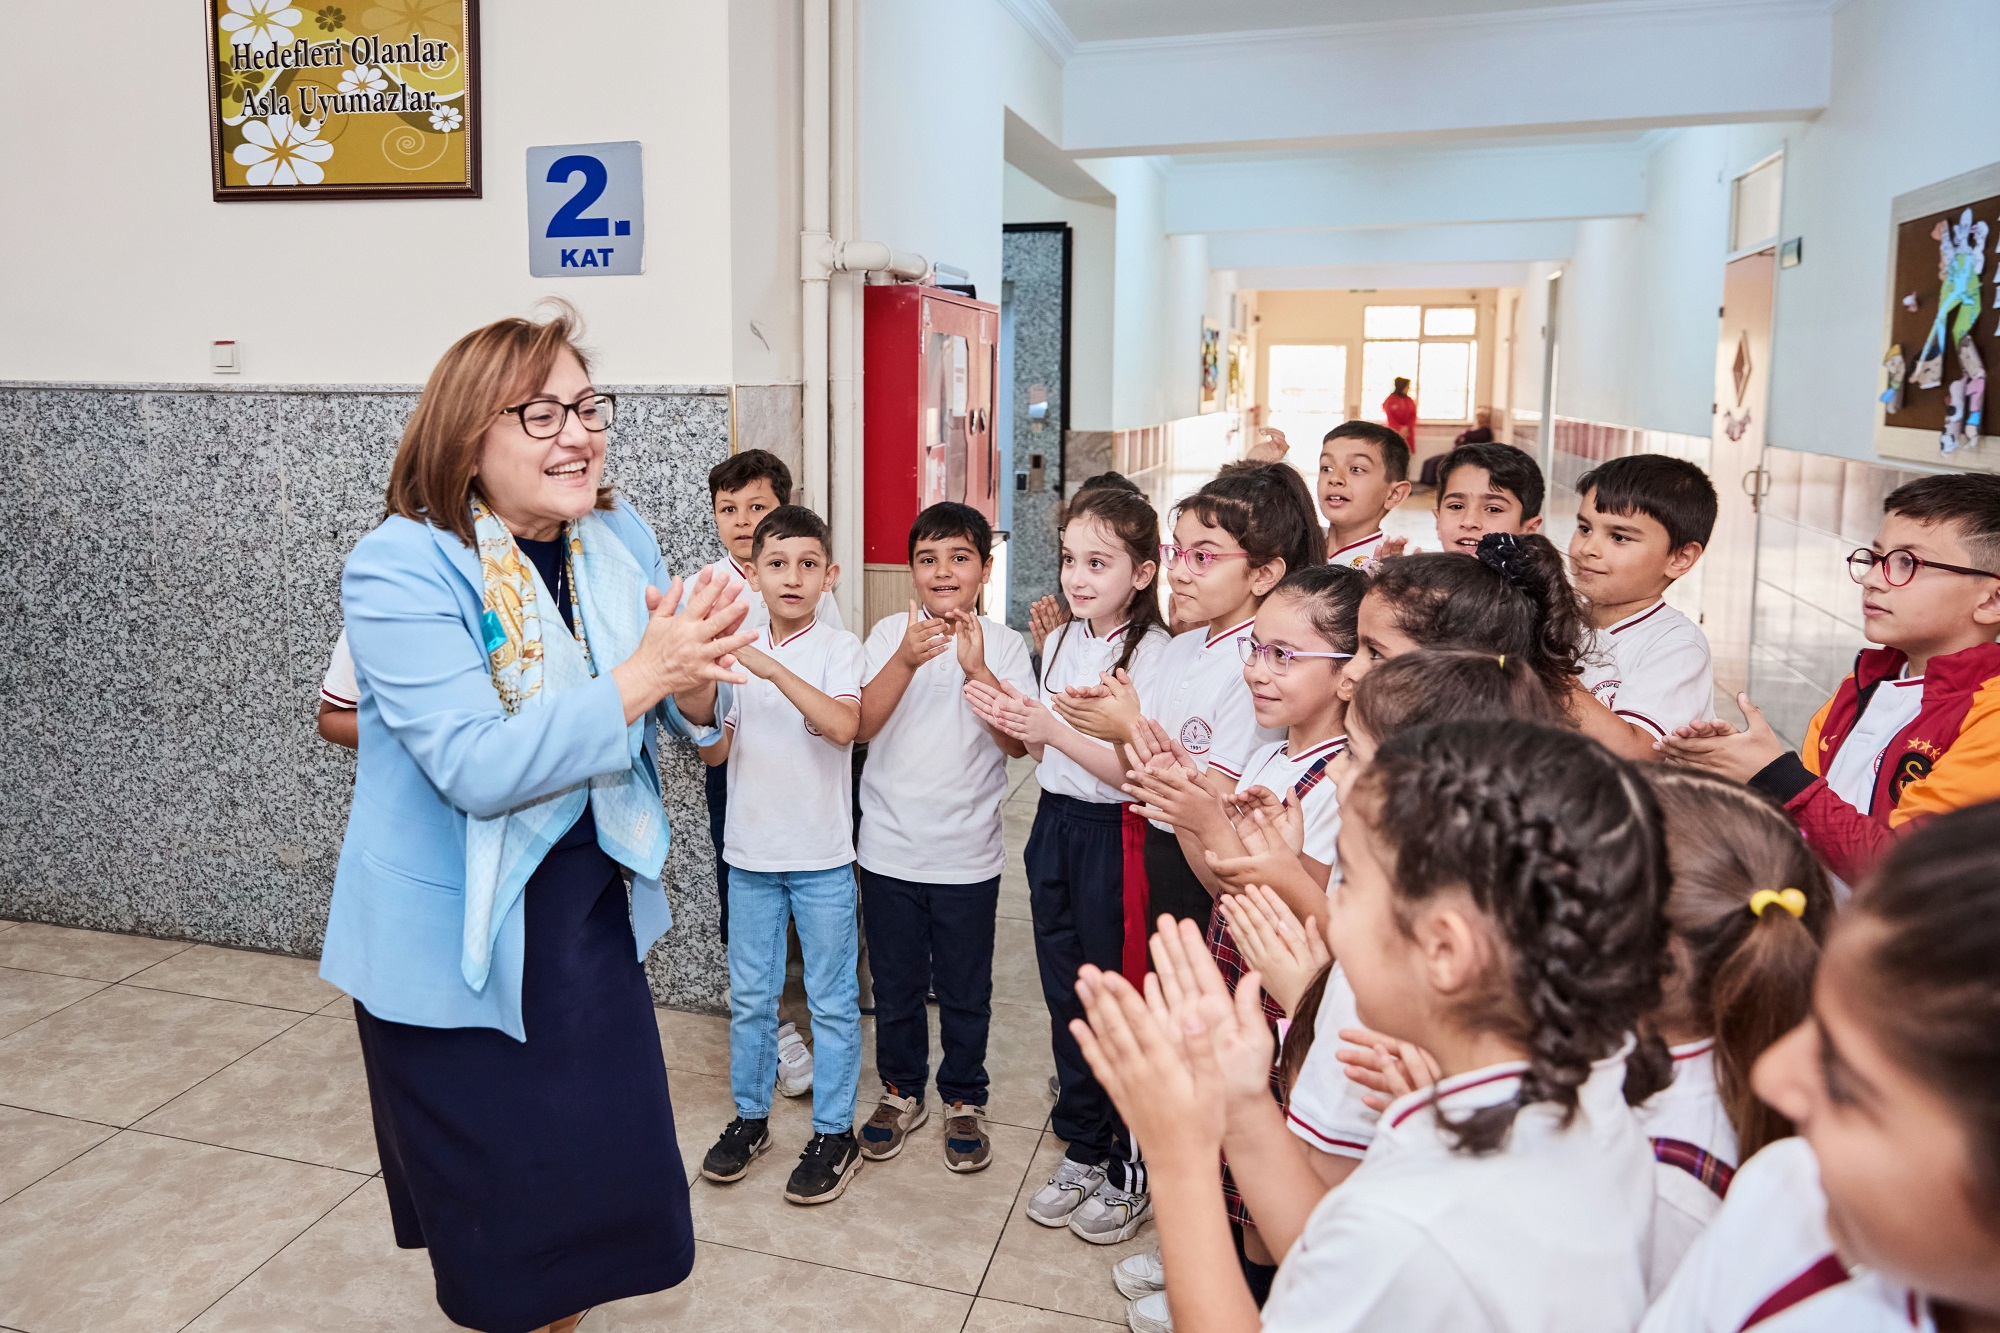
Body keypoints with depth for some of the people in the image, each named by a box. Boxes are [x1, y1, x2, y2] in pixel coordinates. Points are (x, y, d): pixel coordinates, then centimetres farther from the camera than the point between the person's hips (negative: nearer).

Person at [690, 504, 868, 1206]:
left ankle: (834, 1133, 21)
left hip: (822, 856, -3)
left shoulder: (840, 648, -8)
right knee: (750, 996, 15)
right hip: (750, 851, 4)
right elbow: (713, 752, 2)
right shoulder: (734, 650, 3)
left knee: (832, 1000, 7)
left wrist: (773, 668, -32)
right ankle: (749, 1117, 32)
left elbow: (843, 727, -26)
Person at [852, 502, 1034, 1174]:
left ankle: (963, 1101, 32)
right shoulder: (889, 634, -1)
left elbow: (1018, 742, -12)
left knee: (965, 991, 12)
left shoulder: (1003, 644, -3)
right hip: (890, 848, 1)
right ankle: (902, 1092, 36)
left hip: (968, 856, -1)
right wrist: (906, 660, -26)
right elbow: (861, 724, -12)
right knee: (896, 984, 16)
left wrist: (977, 669, -24)